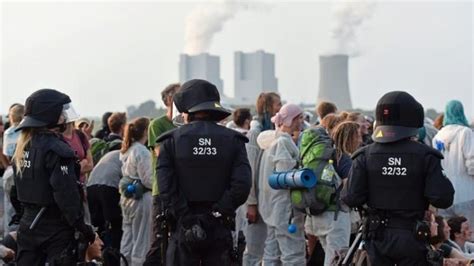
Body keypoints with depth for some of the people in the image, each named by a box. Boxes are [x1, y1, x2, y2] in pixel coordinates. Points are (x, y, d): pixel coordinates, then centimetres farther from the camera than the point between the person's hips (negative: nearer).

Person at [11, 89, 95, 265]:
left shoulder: (23, 146, 8)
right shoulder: (57, 150, -17)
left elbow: (16, 189, 14)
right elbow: (66, 195, -21)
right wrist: (85, 230, -16)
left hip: (28, 225, 8)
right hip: (55, 229, -8)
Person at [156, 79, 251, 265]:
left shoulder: (172, 140, -1)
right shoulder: (232, 140, 2)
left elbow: (166, 187, -11)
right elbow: (241, 186, -10)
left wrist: (184, 218, -8)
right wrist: (216, 213, -5)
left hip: (183, 229, -1)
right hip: (219, 228, 1)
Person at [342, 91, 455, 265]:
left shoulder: (365, 156, -6)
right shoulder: (426, 156, -11)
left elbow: (352, 199, -9)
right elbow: (442, 199, -15)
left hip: (378, 236, 2)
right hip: (413, 238, -2)